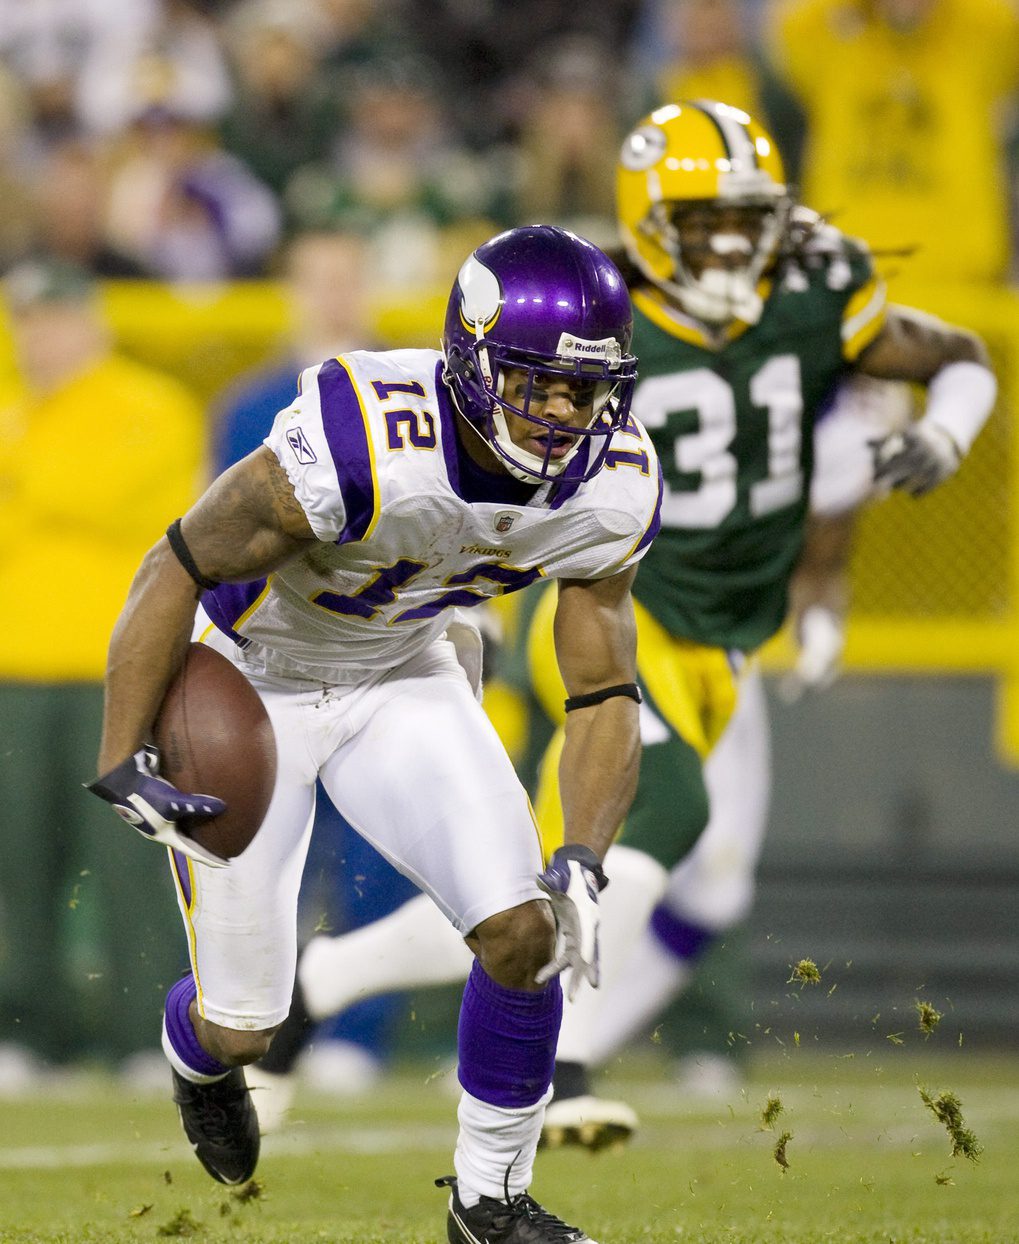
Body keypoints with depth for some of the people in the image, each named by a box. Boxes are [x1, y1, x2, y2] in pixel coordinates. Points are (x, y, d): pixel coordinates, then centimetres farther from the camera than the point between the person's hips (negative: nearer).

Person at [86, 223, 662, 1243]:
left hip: (402, 679, 4)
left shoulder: (613, 490, -19)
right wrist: (122, 766, -27)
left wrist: (581, 865, -20)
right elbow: (177, 571, -25)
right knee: (243, 1025, 1)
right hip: (248, 683, -4)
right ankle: (198, 1051, 41)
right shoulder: (363, 450, -38)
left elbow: (603, 691, -7)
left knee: (525, 929, -14)